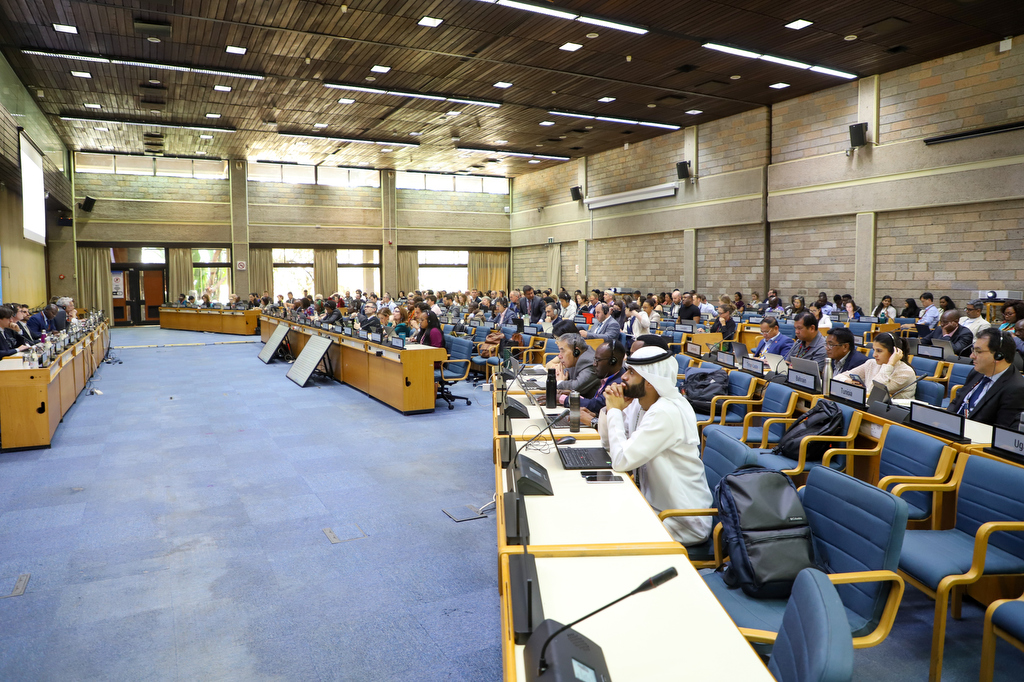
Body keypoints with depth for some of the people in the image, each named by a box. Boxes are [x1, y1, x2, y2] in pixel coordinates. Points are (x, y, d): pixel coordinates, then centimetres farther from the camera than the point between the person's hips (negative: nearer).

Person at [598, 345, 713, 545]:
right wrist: (611, 408, -8)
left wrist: (615, 410, -18)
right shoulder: (638, 402, 1)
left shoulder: (666, 412, -26)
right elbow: (608, 444, 8)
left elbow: (621, 460, -29)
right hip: (655, 504, 8)